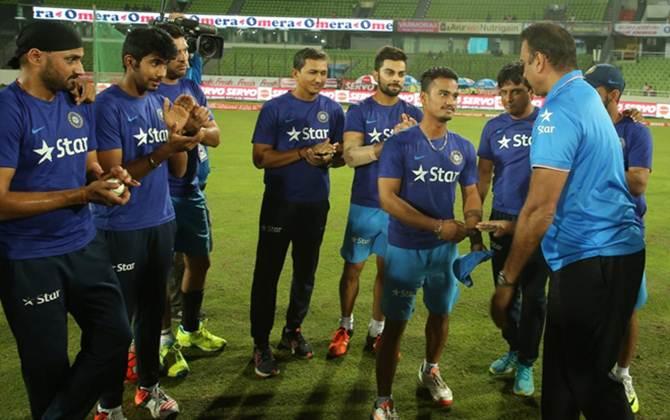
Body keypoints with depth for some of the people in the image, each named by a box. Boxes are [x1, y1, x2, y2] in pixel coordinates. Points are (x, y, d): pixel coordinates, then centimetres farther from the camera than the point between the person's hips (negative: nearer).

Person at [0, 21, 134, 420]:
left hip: (85, 246, 7)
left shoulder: (79, 105, 5)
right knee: (49, 364, 10)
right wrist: (82, 195, -25)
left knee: (115, 337, 12)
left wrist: (108, 178, -10)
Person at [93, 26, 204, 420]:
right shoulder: (108, 105, -13)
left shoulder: (161, 102, 7)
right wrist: (161, 151, -26)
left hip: (162, 223, 6)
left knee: (153, 310, 15)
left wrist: (176, 133, -11)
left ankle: (149, 386, 31)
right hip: (121, 229, -6)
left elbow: (179, 169, 7)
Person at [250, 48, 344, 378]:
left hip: (316, 203, 4)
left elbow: (341, 155, 10)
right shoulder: (275, 109, -8)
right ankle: (261, 344, 10)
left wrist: (330, 156, -14)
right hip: (280, 203, -4)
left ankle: (293, 331, 33)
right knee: (268, 273, 0)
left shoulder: (333, 110, 4)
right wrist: (304, 154, -21)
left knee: (305, 272, 15)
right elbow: (261, 157, -12)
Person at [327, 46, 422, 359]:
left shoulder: (412, 114, 4)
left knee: (388, 270, 11)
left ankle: (376, 331, 24)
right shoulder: (359, 112, -4)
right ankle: (345, 327, 25)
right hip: (365, 205, -2)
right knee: (353, 267, 7)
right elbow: (351, 156, -17)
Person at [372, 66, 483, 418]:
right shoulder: (400, 144, -13)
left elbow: (471, 195, 9)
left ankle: (429, 371, 46)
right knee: (395, 323, 1)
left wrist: (472, 228, -14)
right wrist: (438, 226, -22)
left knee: (440, 313, 20)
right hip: (405, 248, -5)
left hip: (446, 248, 5)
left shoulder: (463, 148, 2)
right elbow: (387, 198, -18)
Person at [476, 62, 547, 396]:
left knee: (533, 296, 4)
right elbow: (484, 174, 6)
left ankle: (526, 363, 17)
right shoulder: (494, 128, 3)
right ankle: (513, 349, 34)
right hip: (501, 220, 3)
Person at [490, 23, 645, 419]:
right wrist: (512, 226, 26)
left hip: (592, 259, -10)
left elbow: (540, 210, -22)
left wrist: (507, 279, -15)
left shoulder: (558, 113, -18)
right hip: (610, 250, 10)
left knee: (588, 378, 4)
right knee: (565, 368, 19)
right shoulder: (586, 96, 13)